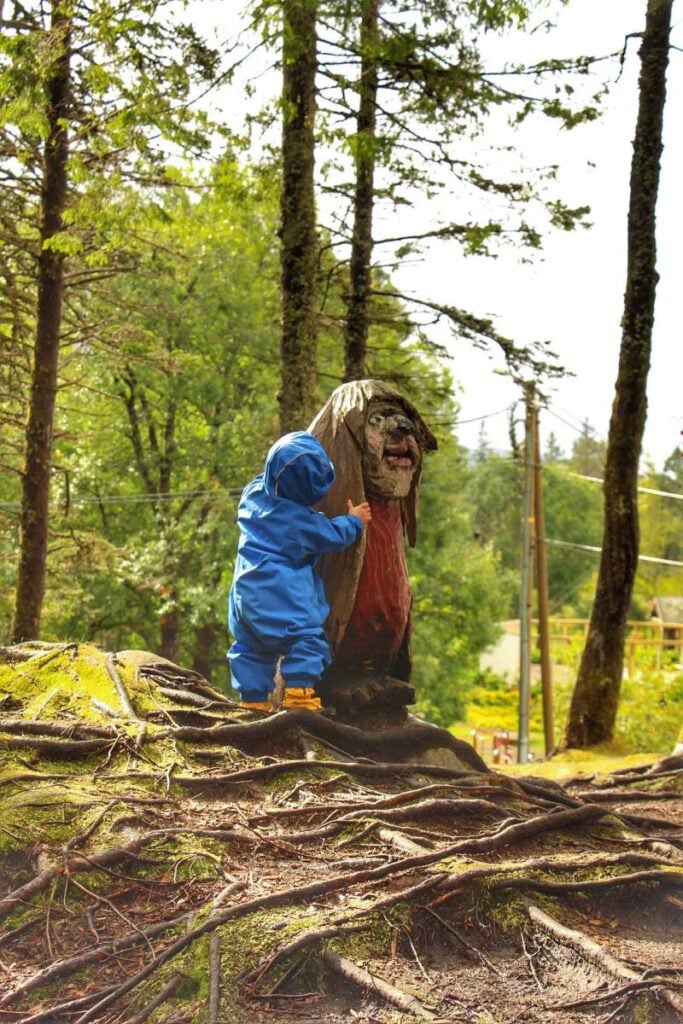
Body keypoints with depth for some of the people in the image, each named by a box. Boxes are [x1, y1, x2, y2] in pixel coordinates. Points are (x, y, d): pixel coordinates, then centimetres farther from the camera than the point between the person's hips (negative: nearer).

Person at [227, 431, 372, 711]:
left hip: (246, 591, 7)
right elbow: (333, 538, 1)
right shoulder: (301, 520, -13)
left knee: (251, 646, 15)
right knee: (307, 637, -4)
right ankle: (299, 691, -12)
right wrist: (353, 521, 17)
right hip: (284, 597, -7)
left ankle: (253, 698, 18)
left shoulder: (253, 492, 3)